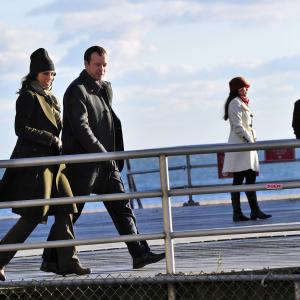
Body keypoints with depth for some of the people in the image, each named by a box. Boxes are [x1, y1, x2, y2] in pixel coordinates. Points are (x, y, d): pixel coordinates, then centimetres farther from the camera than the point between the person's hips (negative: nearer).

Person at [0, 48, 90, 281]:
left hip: (52, 162, 9)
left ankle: (68, 262, -1)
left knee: (64, 211, 0)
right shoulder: (28, 96, -7)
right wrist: (52, 139, -15)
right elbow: (21, 129, -15)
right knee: (33, 216, -9)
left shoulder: (51, 98, 19)